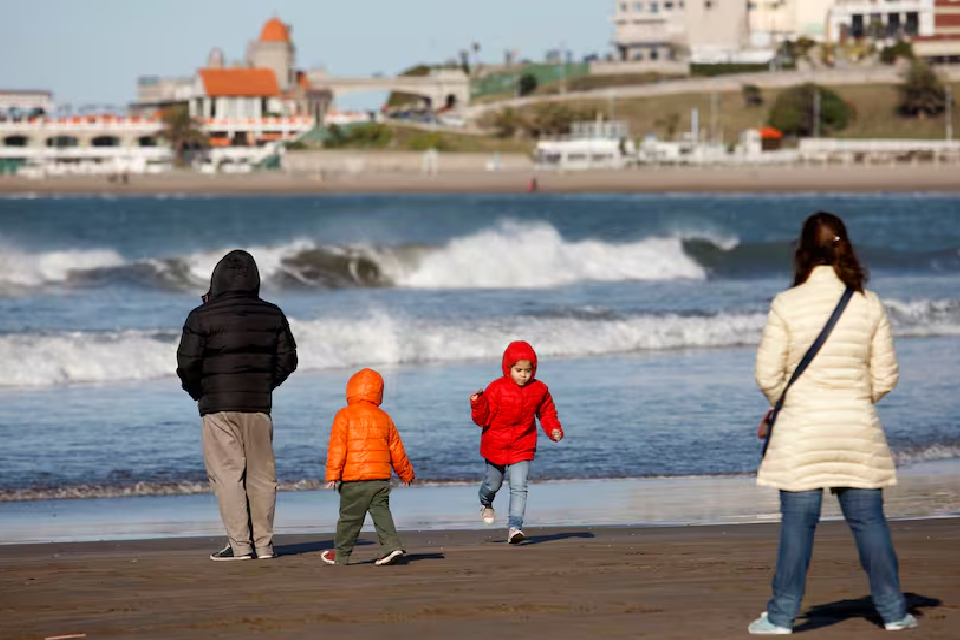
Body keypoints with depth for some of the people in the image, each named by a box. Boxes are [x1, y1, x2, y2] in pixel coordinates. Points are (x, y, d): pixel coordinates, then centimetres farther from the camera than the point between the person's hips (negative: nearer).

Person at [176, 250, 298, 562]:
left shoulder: (203, 317, -8)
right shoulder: (272, 315, 5)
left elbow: (187, 363, -8)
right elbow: (287, 359, 8)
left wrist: (197, 392, 10)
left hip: (218, 407, -4)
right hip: (259, 406, 4)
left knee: (226, 472, -1)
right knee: (261, 473, 10)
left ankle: (239, 544, -7)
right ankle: (263, 543, 10)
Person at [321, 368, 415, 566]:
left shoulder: (344, 416, -2)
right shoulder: (384, 418, 13)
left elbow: (337, 447, -10)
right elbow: (397, 451, 19)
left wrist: (333, 474, -12)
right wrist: (406, 473, 31)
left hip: (354, 479, -4)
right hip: (382, 477, 4)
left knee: (349, 518, 4)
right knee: (381, 513, 6)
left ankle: (341, 555, 13)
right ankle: (392, 545, -11)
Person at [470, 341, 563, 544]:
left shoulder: (539, 390, -4)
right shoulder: (496, 389, -13)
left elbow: (547, 413, 11)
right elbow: (483, 420, -11)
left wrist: (554, 430, -6)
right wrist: (477, 405, -29)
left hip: (522, 449, 1)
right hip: (496, 447, -1)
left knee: (519, 487, -13)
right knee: (493, 484, 18)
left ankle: (514, 527, -14)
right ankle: (486, 504, 53)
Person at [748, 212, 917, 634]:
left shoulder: (787, 305, -9)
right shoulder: (869, 305, -2)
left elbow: (768, 374, -6)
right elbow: (885, 376, 3)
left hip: (802, 428, -2)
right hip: (858, 426, 2)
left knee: (798, 522, 3)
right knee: (868, 519, 10)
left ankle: (782, 614, 7)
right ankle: (893, 610, 16)